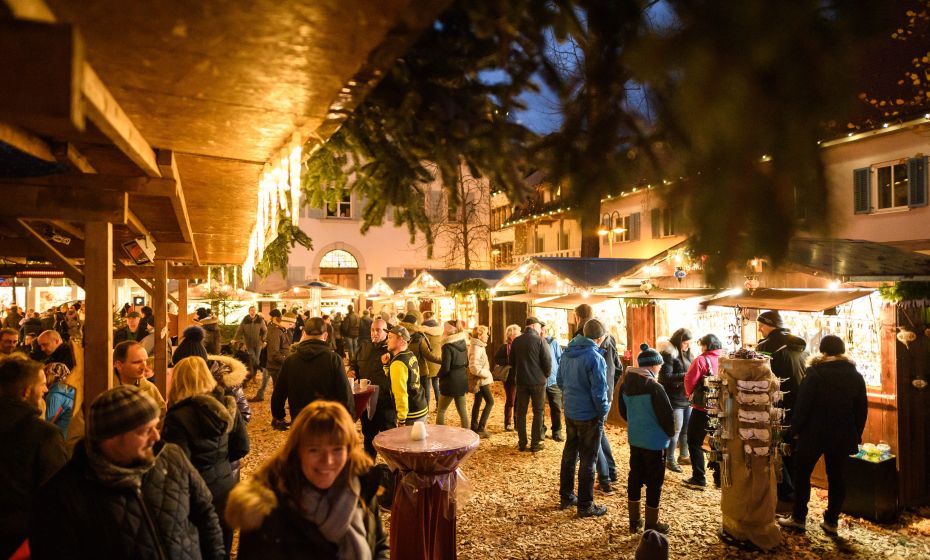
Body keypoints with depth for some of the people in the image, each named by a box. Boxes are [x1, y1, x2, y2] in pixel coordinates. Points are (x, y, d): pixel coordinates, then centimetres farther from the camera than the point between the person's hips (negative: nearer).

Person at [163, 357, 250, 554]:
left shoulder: (179, 417, -21)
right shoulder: (227, 406, -5)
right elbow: (242, 447, 0)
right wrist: (220, 460, 9)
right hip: (226, 484, 5)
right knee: (222, 549, 23)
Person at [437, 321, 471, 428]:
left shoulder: (447, 346, -17)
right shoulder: (463, 343, 5)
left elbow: (445, 368, -18)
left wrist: (439, 376, 0)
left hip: (451, 382, -7)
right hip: (462, 380, 7)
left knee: (440, 411, 6)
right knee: (462, 410, 13)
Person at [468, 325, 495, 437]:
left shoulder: (478, 347, 12)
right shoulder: (476, 348, -20)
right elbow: (474, 368, -27)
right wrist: (487, 374, -17)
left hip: (480, 380, 10)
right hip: (481, 380, -10)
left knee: (477, 403, 14)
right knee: (490, 402, -6)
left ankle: (474, 428, 21)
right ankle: (480, 428, -5)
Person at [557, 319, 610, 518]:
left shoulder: (567, 353, 1)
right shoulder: (595, 358, -22)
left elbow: (559, 380, 12)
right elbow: (599, 392, -20)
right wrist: (604, 410, -5)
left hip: (570, 413, 7)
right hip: (589, 416, -7)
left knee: (569, 454, 19)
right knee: (587, 461, 5)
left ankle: (566, 497, 32)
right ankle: (585, 506, 16)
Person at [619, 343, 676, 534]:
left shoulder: (626, 384, 0)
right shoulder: (654, 387, -20)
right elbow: (667, 415, -17)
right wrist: (670, 433, 1)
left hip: (634, 438, 6)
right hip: (654, 441, -6)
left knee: (635, 477, 16)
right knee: (654, 481, 7)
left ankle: (634, 521, 27)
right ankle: (651, 524, 18)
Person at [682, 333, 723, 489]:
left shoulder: (701, 360, -13)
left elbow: (690, 380, -15)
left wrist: (690, 394, 4)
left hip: (702, 408, -5)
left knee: (695, 442, 7)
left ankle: (698, 479, 5)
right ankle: (720, 478, 20)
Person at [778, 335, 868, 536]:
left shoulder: (815, 373, -12)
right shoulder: (856, 376, 3)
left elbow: (803, 404, -13)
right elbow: (862, 409, 8)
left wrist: (794, 429, -3)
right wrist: (856, 435, 16)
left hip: (814, 433, -4)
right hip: (842, 436, 5)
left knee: (802, 474, 7)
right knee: (836, 476, 12)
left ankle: (798, 517, 12)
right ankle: (831, 521, 16)